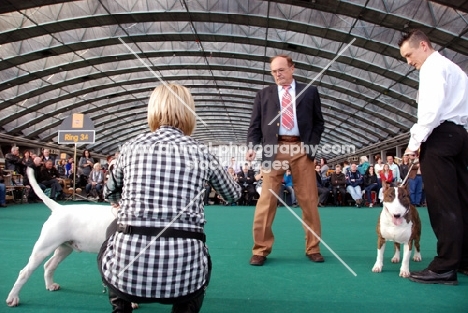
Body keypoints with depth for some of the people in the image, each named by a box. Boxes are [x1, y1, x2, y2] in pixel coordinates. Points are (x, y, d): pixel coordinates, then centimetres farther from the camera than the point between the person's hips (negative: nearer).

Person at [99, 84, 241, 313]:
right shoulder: (200, 152, 5)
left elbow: (111, 193, 25)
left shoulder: (132, 146, 6)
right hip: (183, 275, 0)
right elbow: (234, 194, 22)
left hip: (128, 270, 1)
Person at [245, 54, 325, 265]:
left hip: (302, 149, 1)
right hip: (274, 150, 0)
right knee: (266, 199, -3)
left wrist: (311, 145, -2)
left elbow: (318, 122, 13)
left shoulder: (310, 92, 14)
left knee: (309, 200, 4)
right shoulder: (264, 94, 14)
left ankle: (313, 248, 18)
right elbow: (255, 125, 8)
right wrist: (252, 147, -9)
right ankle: (261, 249, 8)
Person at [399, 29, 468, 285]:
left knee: (442, 202, -11)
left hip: (440, 135, -10)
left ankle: (445, 266, -10)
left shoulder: (433, 66, -4)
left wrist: (415, 141, -14)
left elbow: (432, 108, -17)